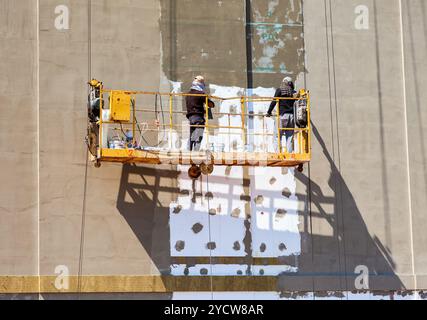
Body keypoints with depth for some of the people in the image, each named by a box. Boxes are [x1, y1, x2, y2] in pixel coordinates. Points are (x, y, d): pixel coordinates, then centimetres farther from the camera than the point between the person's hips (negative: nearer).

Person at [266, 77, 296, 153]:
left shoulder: (280, 90, 1)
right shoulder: (294, 92, 9)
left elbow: (274, 102, -2)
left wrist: (269, 112, 5)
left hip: (282, 115, -4)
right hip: (292, 115, 4)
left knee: (277, 136, -1)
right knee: (290, 137, 7)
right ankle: (290, 153, 2)